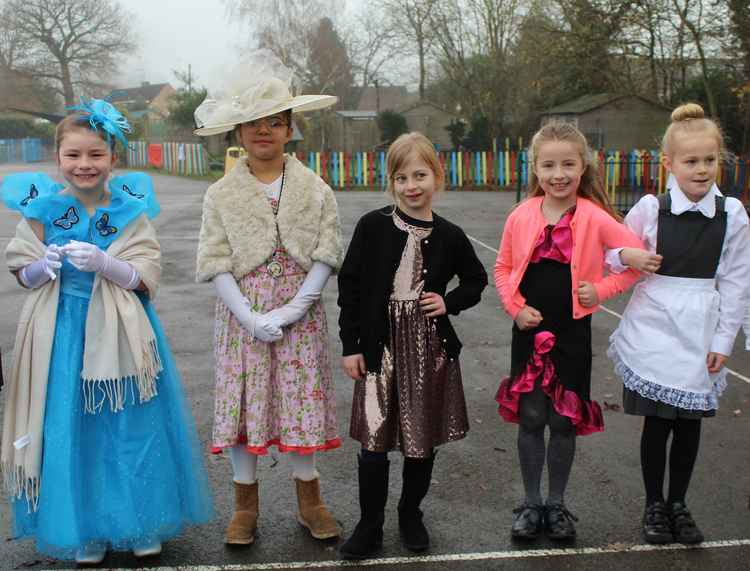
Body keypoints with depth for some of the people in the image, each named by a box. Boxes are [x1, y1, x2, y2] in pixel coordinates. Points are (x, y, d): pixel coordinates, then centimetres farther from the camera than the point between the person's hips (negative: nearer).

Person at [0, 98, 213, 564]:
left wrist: (102, 263, -24)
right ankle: (86, 532, 27)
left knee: (133, 429, 5)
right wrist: (47, 266, -16)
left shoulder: (131, 209, -3)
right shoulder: (43, 208, 0)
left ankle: (143, 525, 25)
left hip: (119, 333, -1)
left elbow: (147, 277, -8)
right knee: (73, 432, 8)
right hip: (64, 334, 1)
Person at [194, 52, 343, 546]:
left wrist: (290, 312, -14)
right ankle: (246, 505, 21)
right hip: (242, 315, 0)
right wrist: (251, 319, -15)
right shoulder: (222, 194, 0)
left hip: (300, 315, 0)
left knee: (302, 399, 7)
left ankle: (309, 499, 25)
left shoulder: (315, 190, 0)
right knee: (242, 403, 5)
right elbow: (216, 264, -4)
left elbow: (326, 257, -5)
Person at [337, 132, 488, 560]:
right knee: (374, 441, 1)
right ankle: (370, 527, 18)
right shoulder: (373, 226, -5)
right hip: (380, 345, -1)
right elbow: (350, 284, -1)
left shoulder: (449, 236, -1)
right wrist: (351, 345, -2)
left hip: (430, 346, 2)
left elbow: (476, 280, 15)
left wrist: (449, 303, -5)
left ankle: (411, 514, 34)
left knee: (424, 438, 12)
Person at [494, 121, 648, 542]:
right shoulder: (522, 217, -3)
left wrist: (602, 289, -10)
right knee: (531, 419, 8)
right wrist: (516, 307, -5)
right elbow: (503, 268, 8)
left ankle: (556, 504, 28)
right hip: (530, 331, 1)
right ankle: (531, 504, 25)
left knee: (564, 421, 9)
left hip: (572, 332, -1)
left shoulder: (594, 218, -9)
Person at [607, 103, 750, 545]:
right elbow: (614, 254, 5)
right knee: (658, 421, 4)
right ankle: (654, 505, 23)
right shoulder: (651, 208, -5)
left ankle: (679, 504, 29)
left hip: (702, 333, 2)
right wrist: (626, 257, -19)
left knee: (690, 422, 9)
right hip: (655, 327, -1)